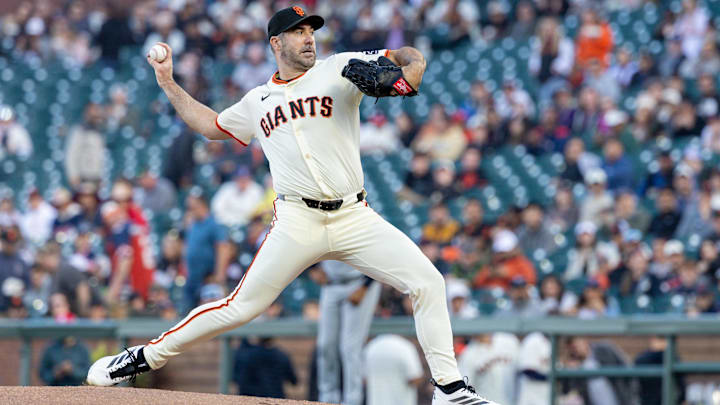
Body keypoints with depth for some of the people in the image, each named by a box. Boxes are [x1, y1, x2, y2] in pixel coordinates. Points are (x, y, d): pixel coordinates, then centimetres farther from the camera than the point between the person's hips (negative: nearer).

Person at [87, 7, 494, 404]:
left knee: (428, 282, -13)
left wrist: (406, 74, -21)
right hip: (298, 222, 0)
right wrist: (169, 84, 30)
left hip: (354, 218, 0)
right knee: (241, 307, -7)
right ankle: (147, 356, 5)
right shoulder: (258, 101, 16)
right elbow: (211, 125, 33)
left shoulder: (338, 70, 7)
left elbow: (412, 57, 1)